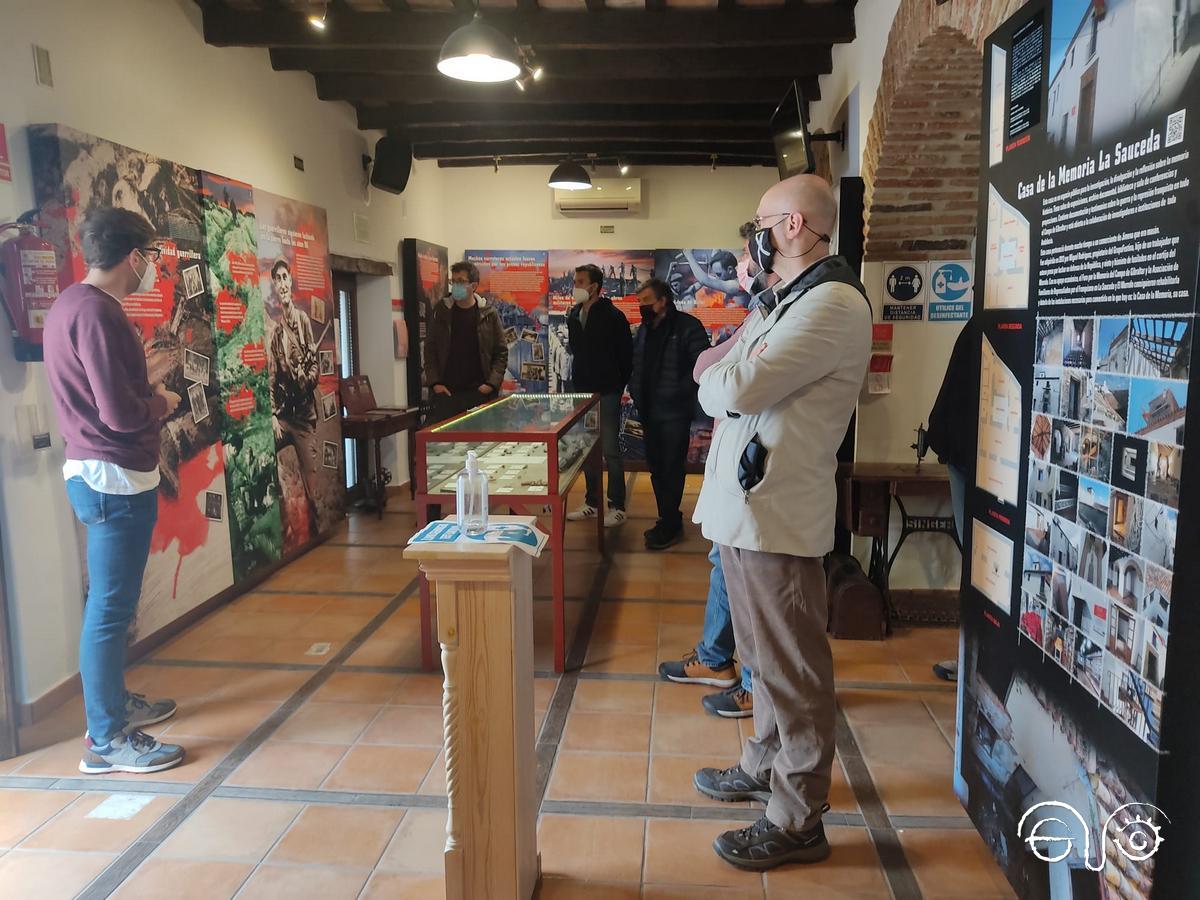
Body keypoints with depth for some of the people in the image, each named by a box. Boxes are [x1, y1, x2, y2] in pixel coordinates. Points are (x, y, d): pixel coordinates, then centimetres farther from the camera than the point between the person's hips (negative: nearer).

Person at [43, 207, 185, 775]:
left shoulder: (72, 303, 13)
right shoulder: (96, 313, -19)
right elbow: (121, 414, -23)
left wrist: (149, 396, 9)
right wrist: (163, 403, -5)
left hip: (93, 472, 10)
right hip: (114, 478, -10)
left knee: (111, 602, 19)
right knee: (110, 608, -3)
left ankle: (115, 701, 34)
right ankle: (107, 741, 8)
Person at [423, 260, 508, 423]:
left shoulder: (489, 313, 0)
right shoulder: (441, 312, 5)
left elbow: (501, 352, 2)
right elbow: (430, 350, 8)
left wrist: (492, 383, -9)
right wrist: (434, 382, -3)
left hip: (481, 392, -1)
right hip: (446, 392, 1)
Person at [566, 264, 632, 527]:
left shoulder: (613, 316, -11)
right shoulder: (573, 315, 8)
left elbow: (626, 354, -9)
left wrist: (618, 385, -7)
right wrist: (577, 381, 13)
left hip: (606, 394, -6)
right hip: (582, 391, 7)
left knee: (610, 451, -2)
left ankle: (617, 506, 7)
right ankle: (592, 503, 23)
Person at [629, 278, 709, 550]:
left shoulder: (687, 326, -8)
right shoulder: (644, 329, 14)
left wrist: (679, 393, -18)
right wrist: (635, 392, 7)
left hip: (674, 412, -7)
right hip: (649, 412, 7)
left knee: (672, 469, -2)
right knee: (656, 467, 13)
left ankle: (670, 524, 8)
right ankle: (668, 520, 25)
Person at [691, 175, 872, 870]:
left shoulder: (832, 303, -17)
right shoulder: (788, 299, 18)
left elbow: (737, 388, -22)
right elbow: (725, 373, 16)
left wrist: (715, 380, -3)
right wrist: (724, 372, -4)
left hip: (775, 513, -10)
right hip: (747, 503, 10)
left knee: (792, 669, 2)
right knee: (767, 655, 23)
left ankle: (797, 821, 16)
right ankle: (767, 767, 41)